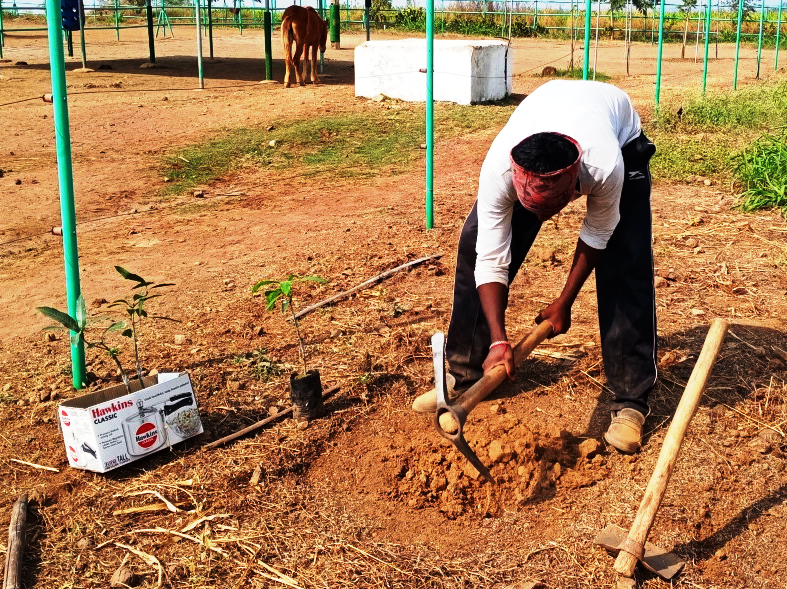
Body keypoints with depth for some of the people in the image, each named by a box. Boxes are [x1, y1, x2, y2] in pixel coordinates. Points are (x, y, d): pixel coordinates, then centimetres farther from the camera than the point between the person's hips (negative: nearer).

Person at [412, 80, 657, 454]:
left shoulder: (605, 167, -45)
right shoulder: (497, 168, -40)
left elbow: (596, 236, -23)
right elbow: (491, 259, -31)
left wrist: (564, 303, -13)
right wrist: (498, 340, -38)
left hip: (620, 137, -2)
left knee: (626, 265, -18)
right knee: (476, 243, -9)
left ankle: (631, 400, -6)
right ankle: (463, 375, 6)